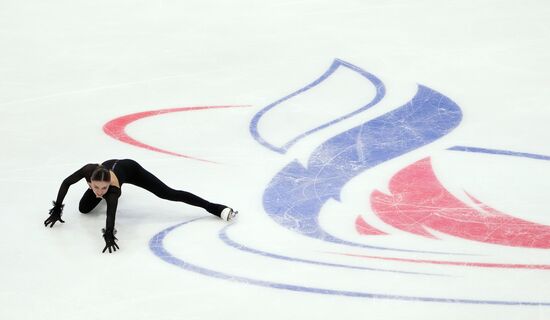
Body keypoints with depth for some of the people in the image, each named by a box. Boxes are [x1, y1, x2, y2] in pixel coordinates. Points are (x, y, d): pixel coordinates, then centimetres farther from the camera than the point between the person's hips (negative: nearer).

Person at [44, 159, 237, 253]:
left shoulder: (112, 188, -47)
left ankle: (213, 208, -5)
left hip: (130, 169, -5)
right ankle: (107, 195, 47)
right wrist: (56, 209, -21)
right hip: (110, 164, 5)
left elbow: (111, 212, -63)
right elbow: (66, 183, -22)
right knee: (84, 209, 13)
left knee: (169, 194, -11)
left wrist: (109, 234, -78)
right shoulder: (89, 171, -40)